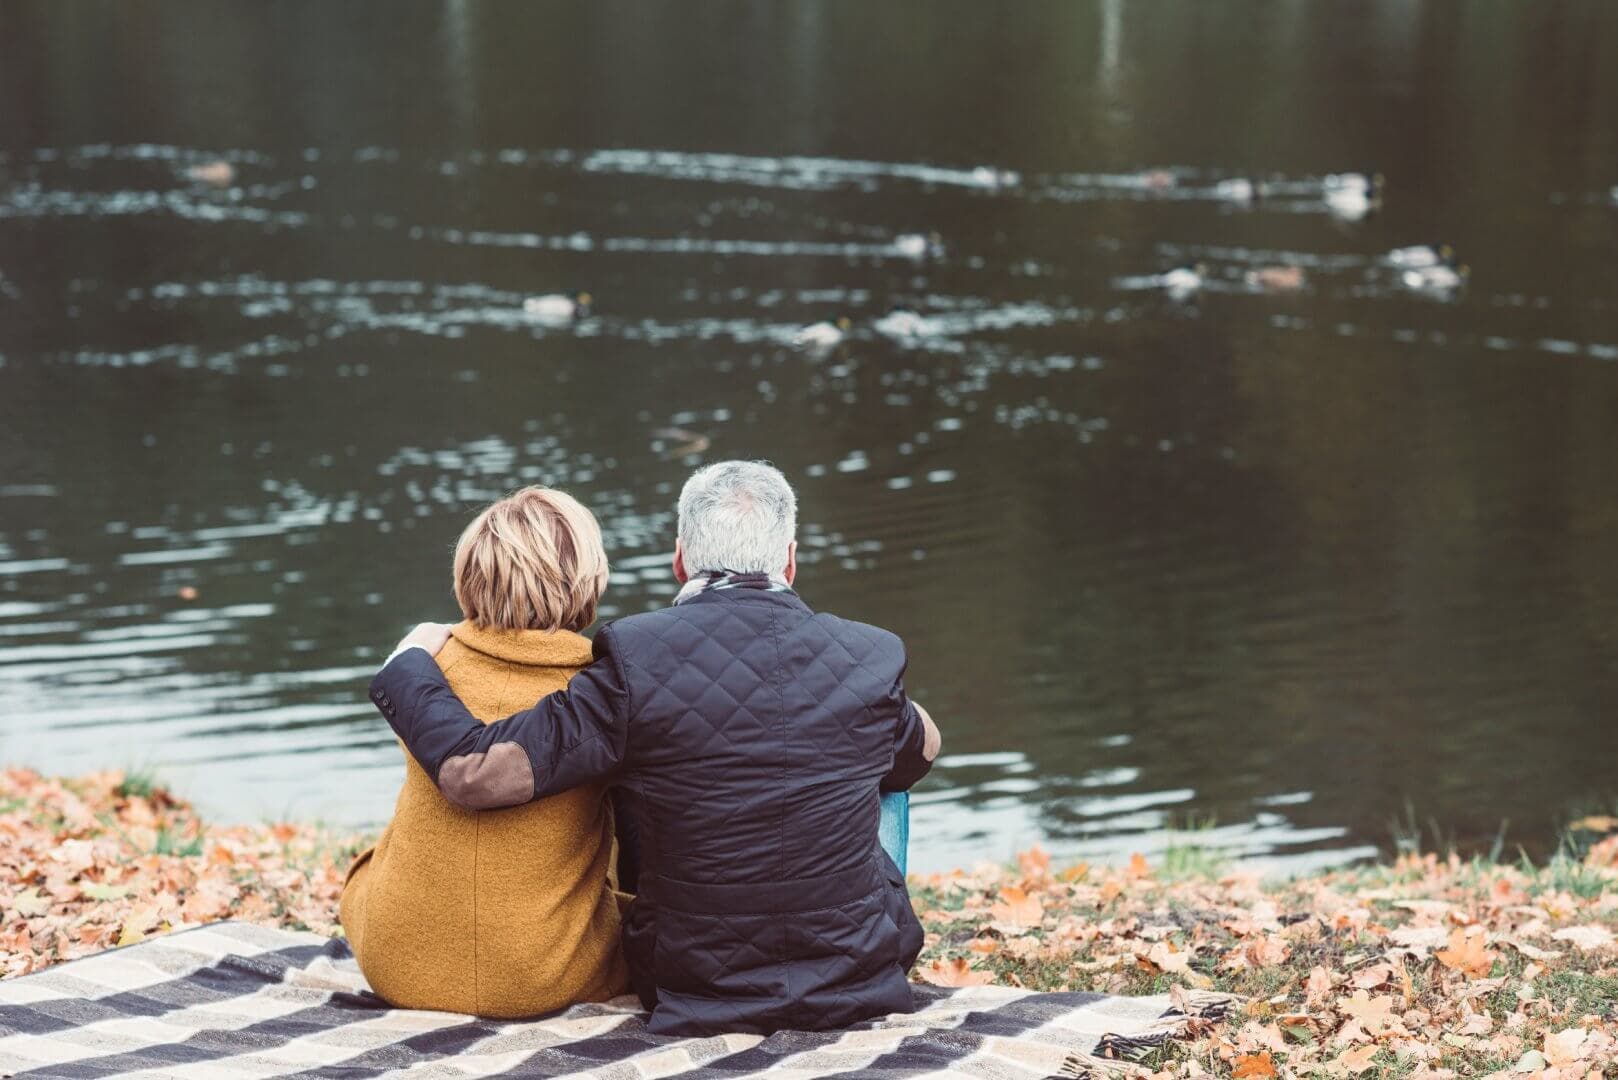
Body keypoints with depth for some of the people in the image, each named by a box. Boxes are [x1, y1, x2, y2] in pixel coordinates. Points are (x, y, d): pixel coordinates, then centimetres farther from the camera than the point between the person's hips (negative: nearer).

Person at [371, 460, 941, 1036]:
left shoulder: (639, 662, -18)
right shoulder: (869, 659, -10)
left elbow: (475, 775, -19)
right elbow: (921, 751, 13)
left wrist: (412, 663, -1)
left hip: (697, 997, -1)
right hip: (859, 985, 1)